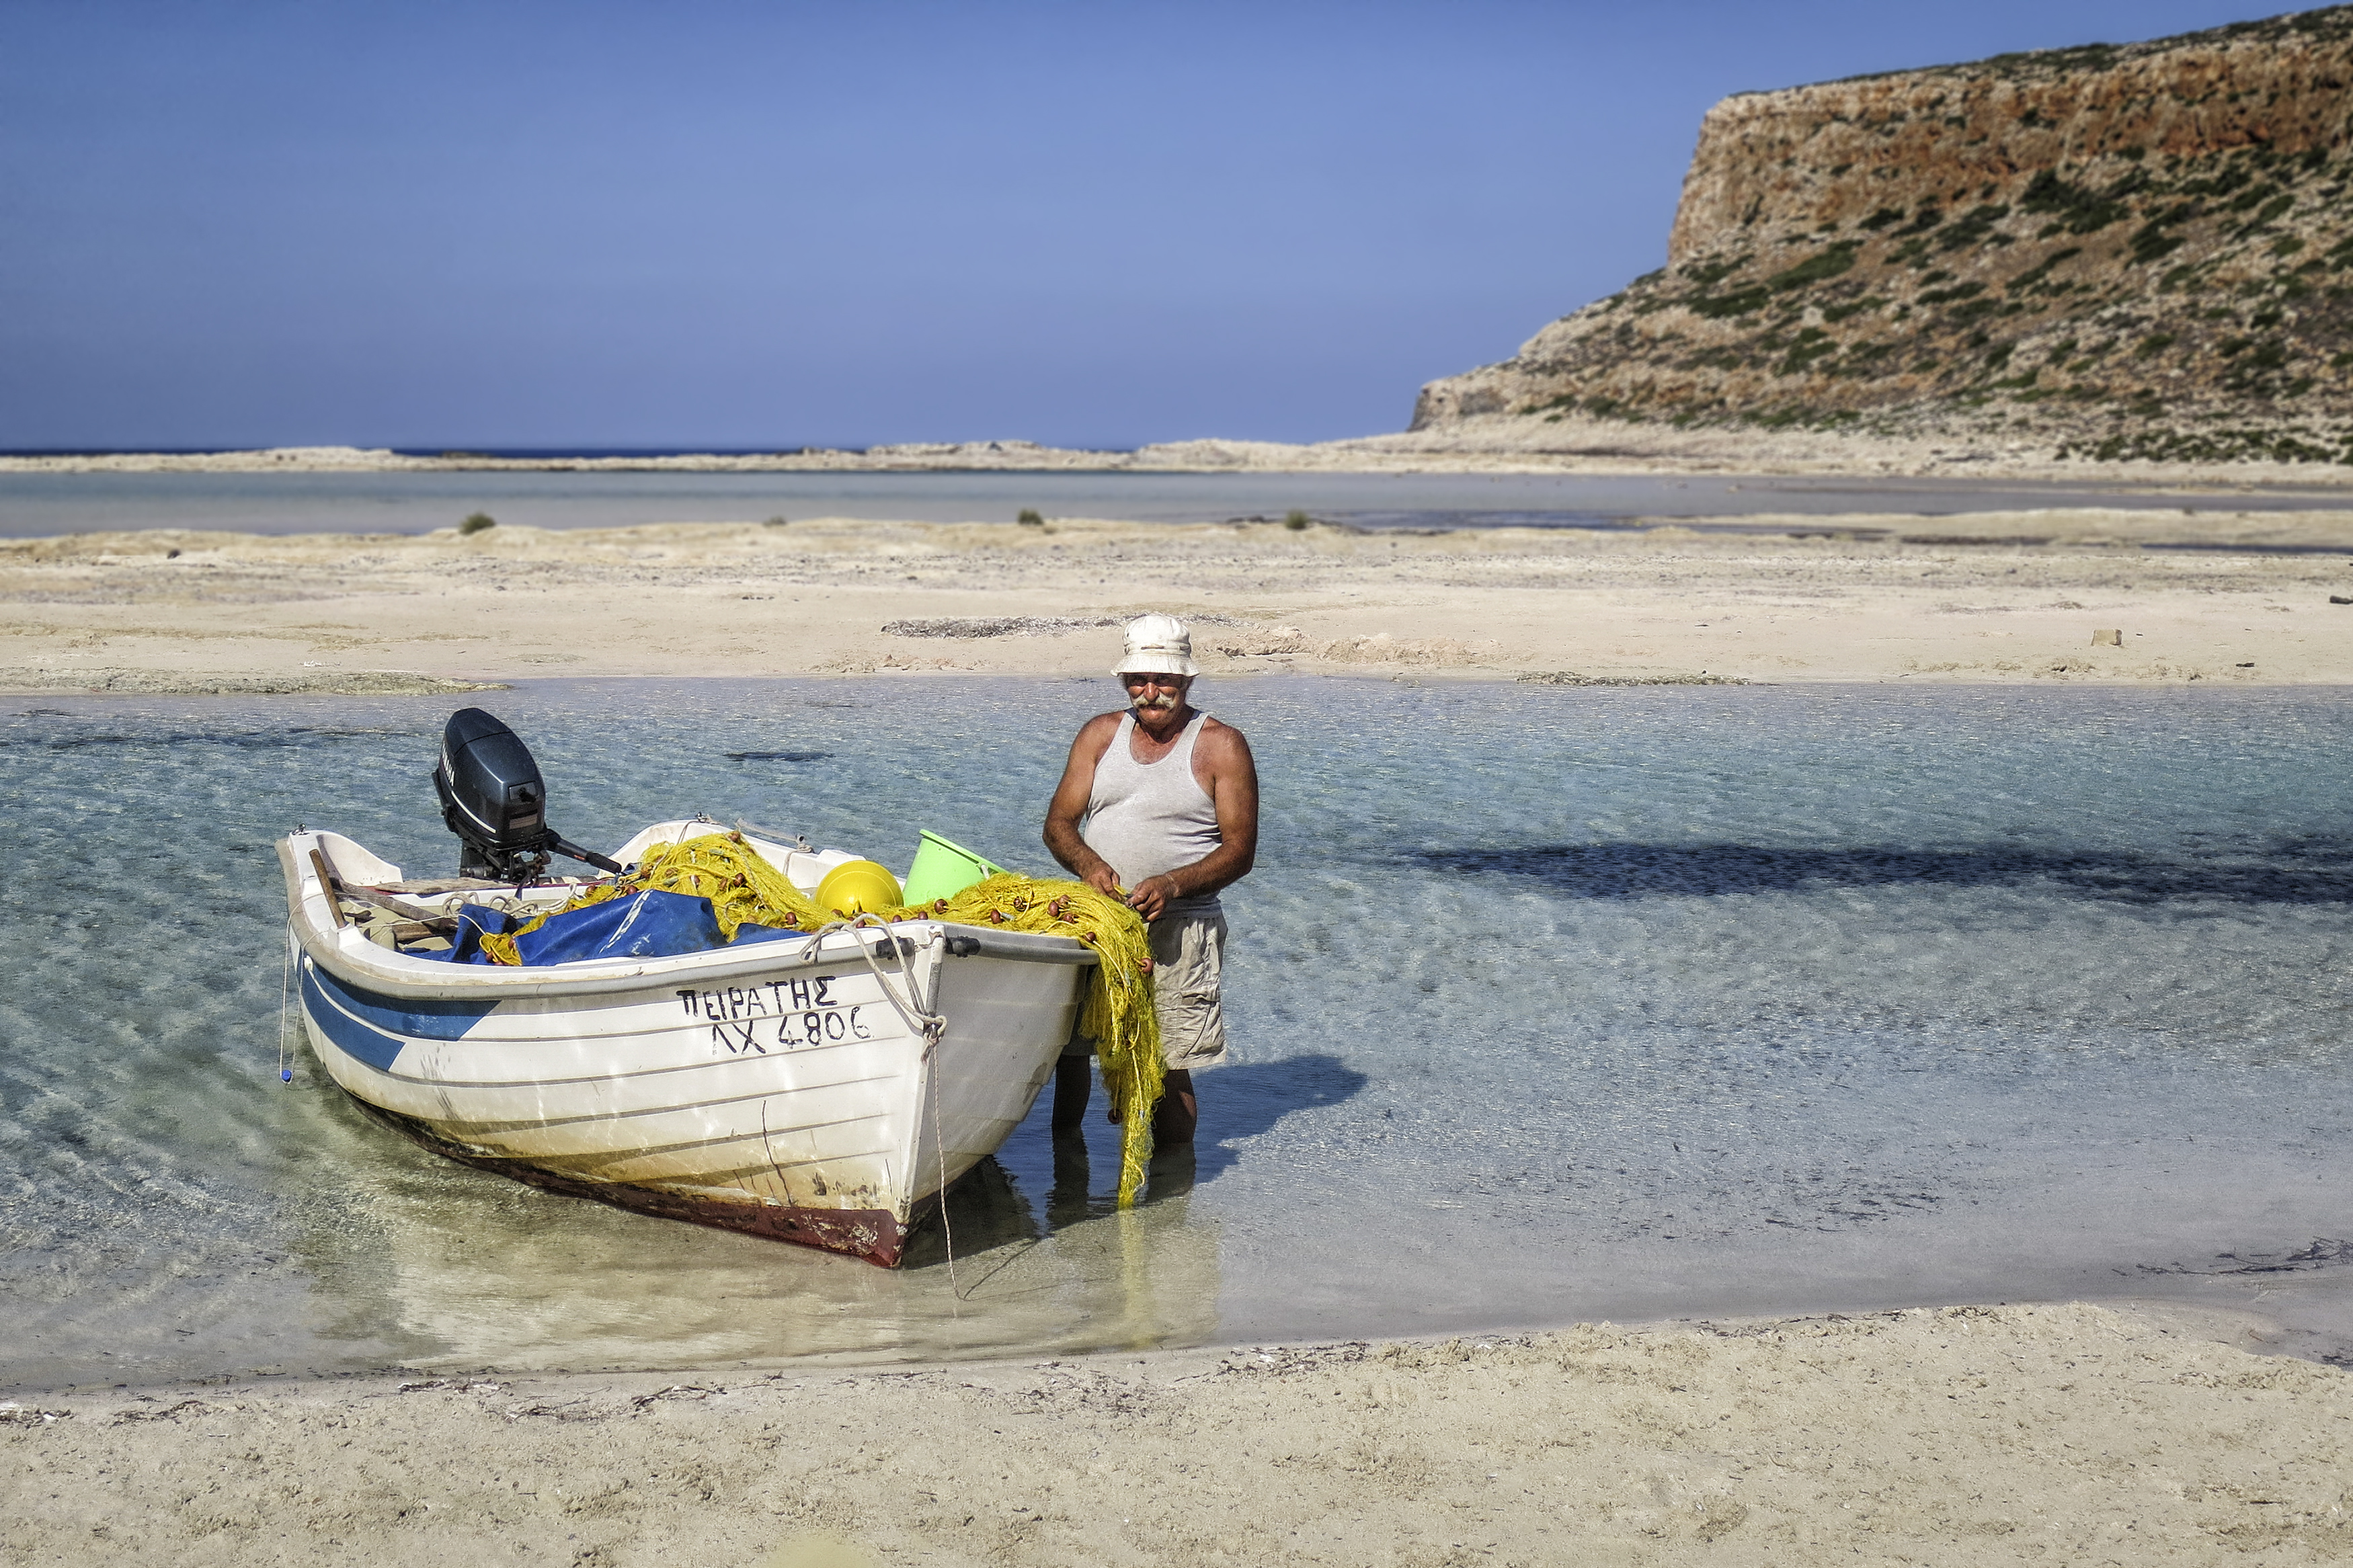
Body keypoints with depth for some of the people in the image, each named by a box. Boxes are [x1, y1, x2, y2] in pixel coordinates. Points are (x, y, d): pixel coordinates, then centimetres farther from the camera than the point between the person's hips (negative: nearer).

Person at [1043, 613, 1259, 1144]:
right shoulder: (1101, 734, 13)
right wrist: (1088, 864, -14)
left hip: (1179, 929, -4)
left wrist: (1173, 885, -19)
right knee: (1066, 1045, 3)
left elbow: (1241, 850, -4)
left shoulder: (1222, 746, 1)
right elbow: (1058, 823, 9)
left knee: (1169, 1068, -7)